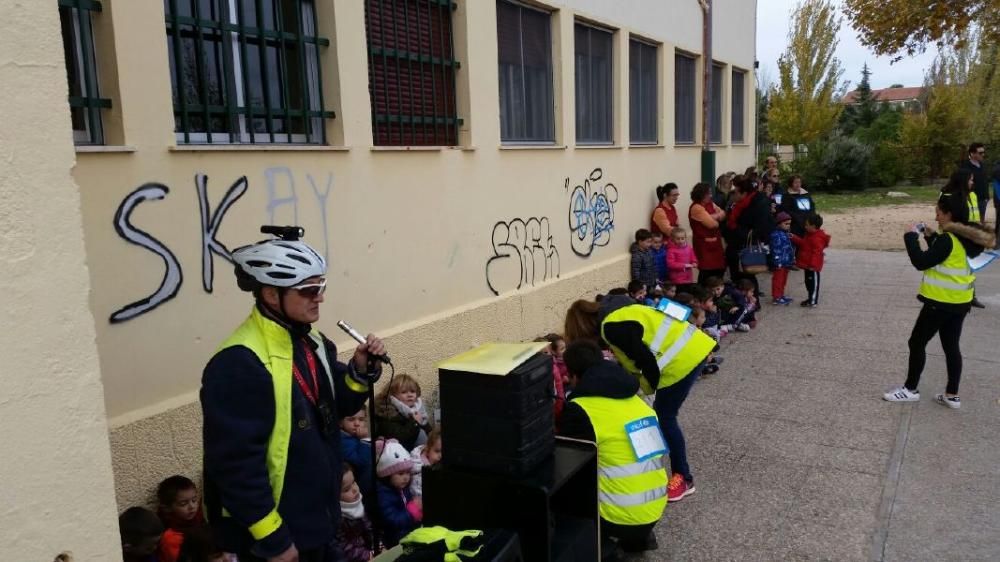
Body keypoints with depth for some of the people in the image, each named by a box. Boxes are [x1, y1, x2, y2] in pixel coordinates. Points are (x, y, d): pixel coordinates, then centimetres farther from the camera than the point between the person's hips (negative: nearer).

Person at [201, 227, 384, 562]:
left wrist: (361, 370, -6)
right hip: (275, 532, -8)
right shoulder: (240, 362, -24)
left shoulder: (312, 343, 3)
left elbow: (337, 409, 13)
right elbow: (236, 462, -24)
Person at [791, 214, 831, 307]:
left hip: (812, 266, -10)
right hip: (807, 264, 10)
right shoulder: (809, 235, 11)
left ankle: (813, 301, 3)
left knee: (813, 282, -3)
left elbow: (816, 252, -25)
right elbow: (803, 243, 26)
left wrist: (813, 265, -27)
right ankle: (810, 298, 28)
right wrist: (794, 238, 21)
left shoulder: (817, 239, -22)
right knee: (808, 281, 17)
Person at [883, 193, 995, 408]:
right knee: (951, 347, 12)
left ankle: (910, 389, 10)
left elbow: (921, 262, -22)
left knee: (917, 342, 2)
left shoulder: (947, 240, -21)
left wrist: (911, 237, -14)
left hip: (942, 302, -9)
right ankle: (952, 395, 17)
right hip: (960, 301, 9)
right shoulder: (965, 238, 7)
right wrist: (931, 237, 10)